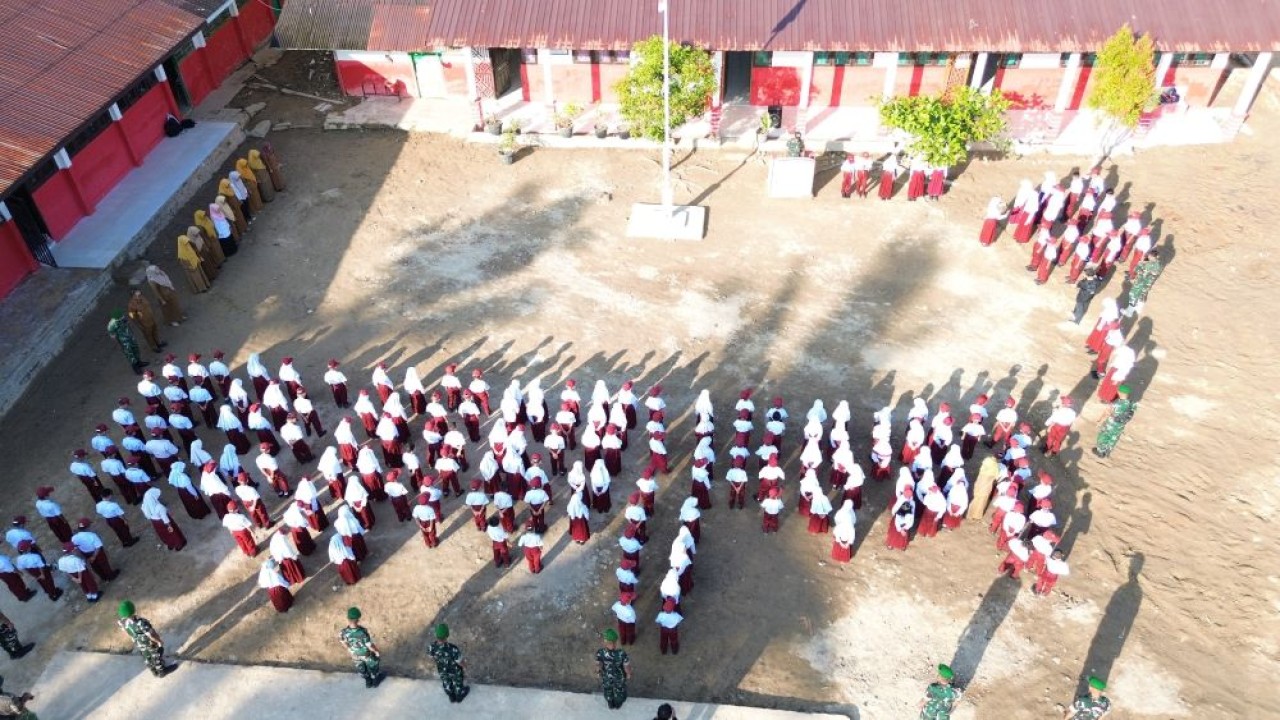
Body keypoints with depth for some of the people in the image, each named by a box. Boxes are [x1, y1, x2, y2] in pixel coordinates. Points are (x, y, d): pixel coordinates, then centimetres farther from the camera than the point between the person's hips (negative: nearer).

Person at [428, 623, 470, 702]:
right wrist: (465, 665, -3)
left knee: (446, 682, 33)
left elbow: (432, 657, -10)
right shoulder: (453, 649, -46)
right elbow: (461, 663, -27)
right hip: (455, 671, -3)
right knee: (458, 682, 30)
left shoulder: (432, 646, -35)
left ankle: (452, 697, 61)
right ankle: (459, 696, 58)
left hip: (442, 670, 3)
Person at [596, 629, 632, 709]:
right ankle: (618, 704, 63)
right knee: (619, 690, 34)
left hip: (606, 677, 1)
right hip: (619, 677, -1)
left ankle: (611, 705, 62)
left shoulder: (600, 653, -38)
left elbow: (598, 664, -16)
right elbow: (626, 667, -21)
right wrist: (628, 674, 2)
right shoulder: (622, 654, -40)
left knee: (608, 690, 35)